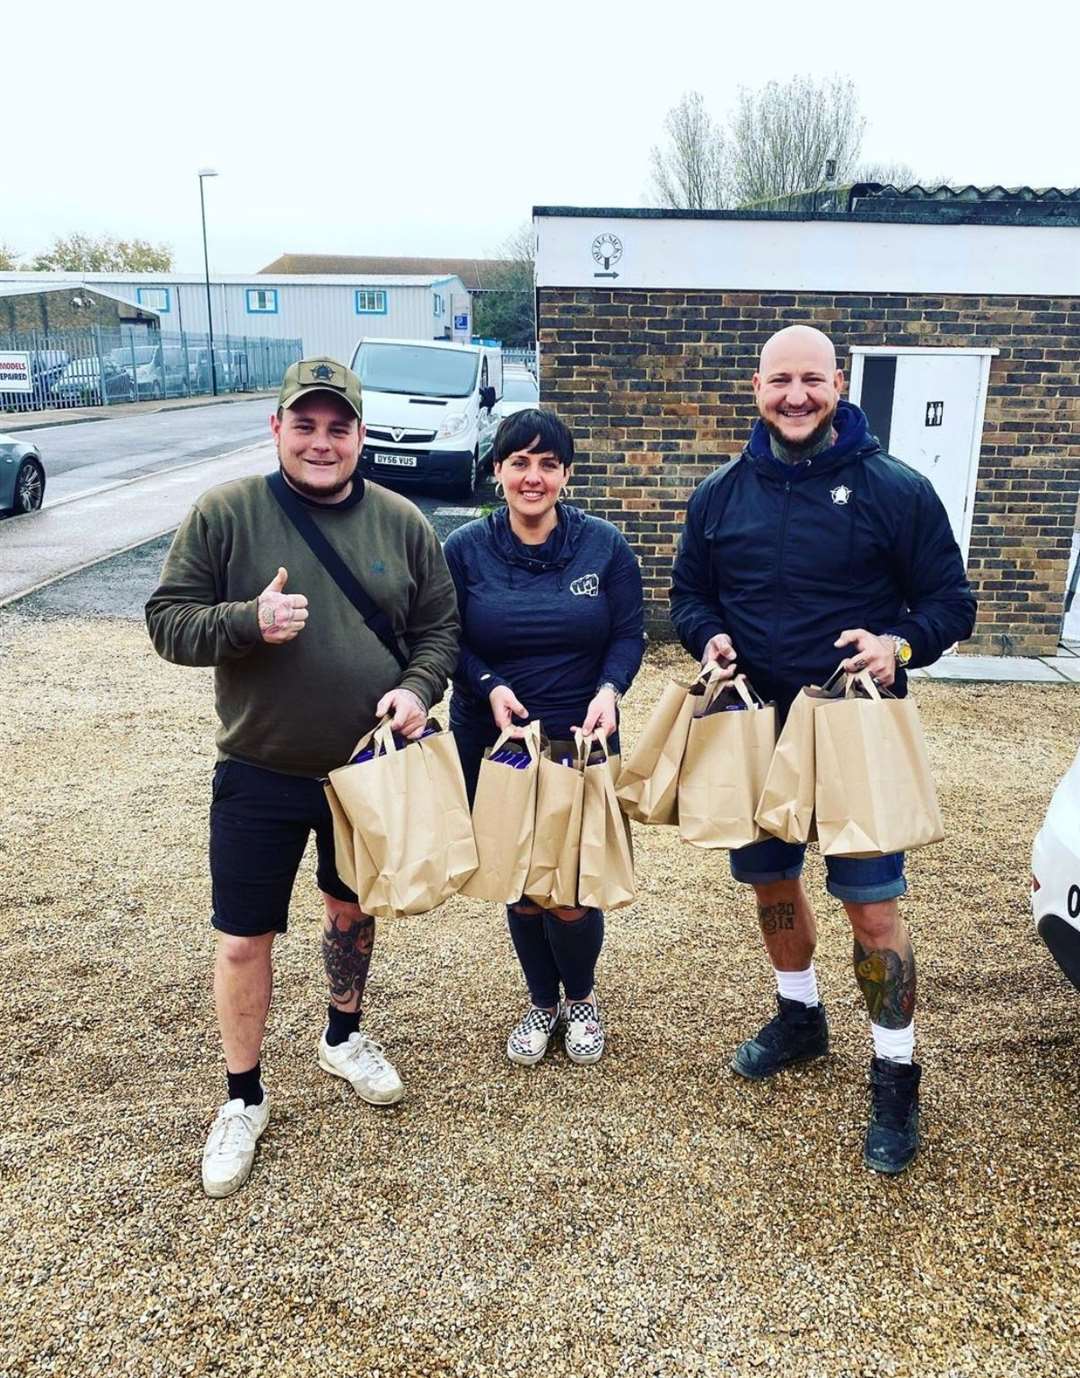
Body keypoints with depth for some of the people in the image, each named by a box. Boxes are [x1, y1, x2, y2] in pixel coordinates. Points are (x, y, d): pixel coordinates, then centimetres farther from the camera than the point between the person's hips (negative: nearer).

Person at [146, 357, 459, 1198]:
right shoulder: (225, 514, -9)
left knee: (355, 910, 21)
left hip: (371, 766, 3)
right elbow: (168, 621, -7)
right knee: (244, 939, 5)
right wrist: (248, 620, -26)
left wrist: (418, 689, -14)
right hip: (259, 775, -2)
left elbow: (439, 625, 5)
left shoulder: (401, 522, -2)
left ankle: (344, 1038, 48)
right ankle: (244, 1098, 28)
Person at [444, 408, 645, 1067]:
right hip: (493, 746, 1)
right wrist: (489, 686, -18)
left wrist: (609, 690, -19)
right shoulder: (465, 549, -1)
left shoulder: (605, 546, -2)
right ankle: (542, 1002, 38)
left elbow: (629, 635, 0)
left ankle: (582, 997, 33)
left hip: (582, 743, -1)